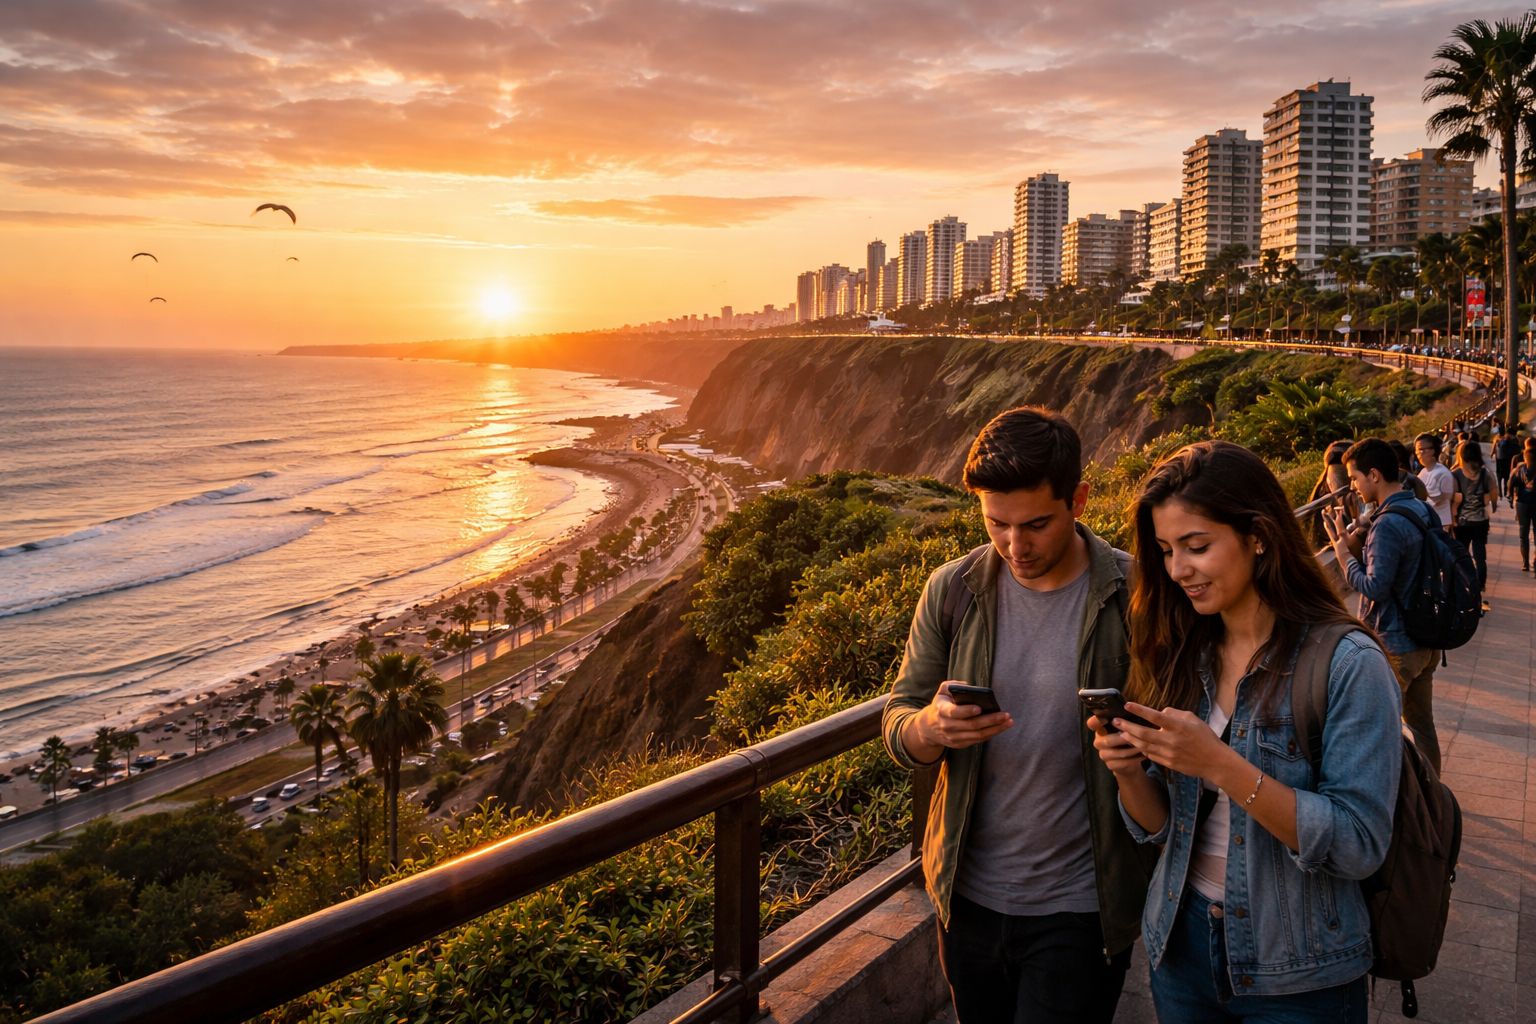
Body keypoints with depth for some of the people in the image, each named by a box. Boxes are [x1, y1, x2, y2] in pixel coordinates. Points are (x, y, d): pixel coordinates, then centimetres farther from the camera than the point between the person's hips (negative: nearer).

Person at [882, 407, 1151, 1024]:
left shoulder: (1134, 596, -13)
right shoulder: (952, 591, -5)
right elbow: (897, 728, 0)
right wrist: (932, 728, -22)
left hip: (1079, 910, -3)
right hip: (968, 897, 4)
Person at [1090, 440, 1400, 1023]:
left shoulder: (1348, 664, -17)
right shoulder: (1181, 657, -2)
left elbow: (1359, 846, -21)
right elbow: (1159, 827, 3)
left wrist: (1221, 764, -30)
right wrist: (1130, 771, -18)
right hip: (1181, 944, 5)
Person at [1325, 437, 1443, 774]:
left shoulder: (1388, 524, -24)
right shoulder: (1423, 511, 5)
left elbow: (1375, 588, -25)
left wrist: (1342, 548, -16)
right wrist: (1359, 545, 2)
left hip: (1394, 648, -9)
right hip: (1426, 641, 9)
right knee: (1421, 722, 19)